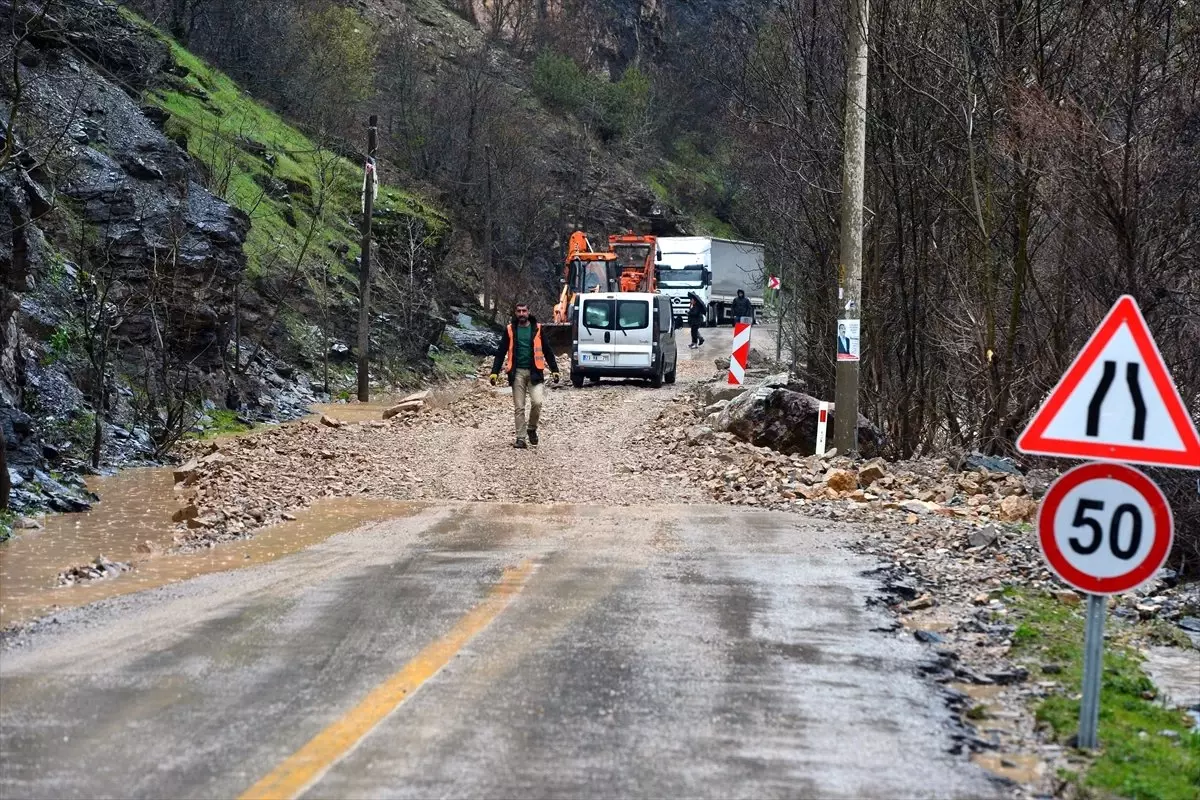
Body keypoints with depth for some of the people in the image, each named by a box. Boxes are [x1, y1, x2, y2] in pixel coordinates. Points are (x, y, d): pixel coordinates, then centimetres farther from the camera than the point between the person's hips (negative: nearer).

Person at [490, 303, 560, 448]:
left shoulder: (537, 329, 6)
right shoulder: (510, 330, 6)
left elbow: (547, 351, 9)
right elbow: (500, 353, 7)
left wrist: (554, 370, 4)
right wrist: (494, 372, -1)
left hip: (534, 372, -1)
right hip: (517, 373, 1)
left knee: (537, 402, -16)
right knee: (519, 408, 1)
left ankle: (532, 428, 9)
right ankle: (520, 438, 6)